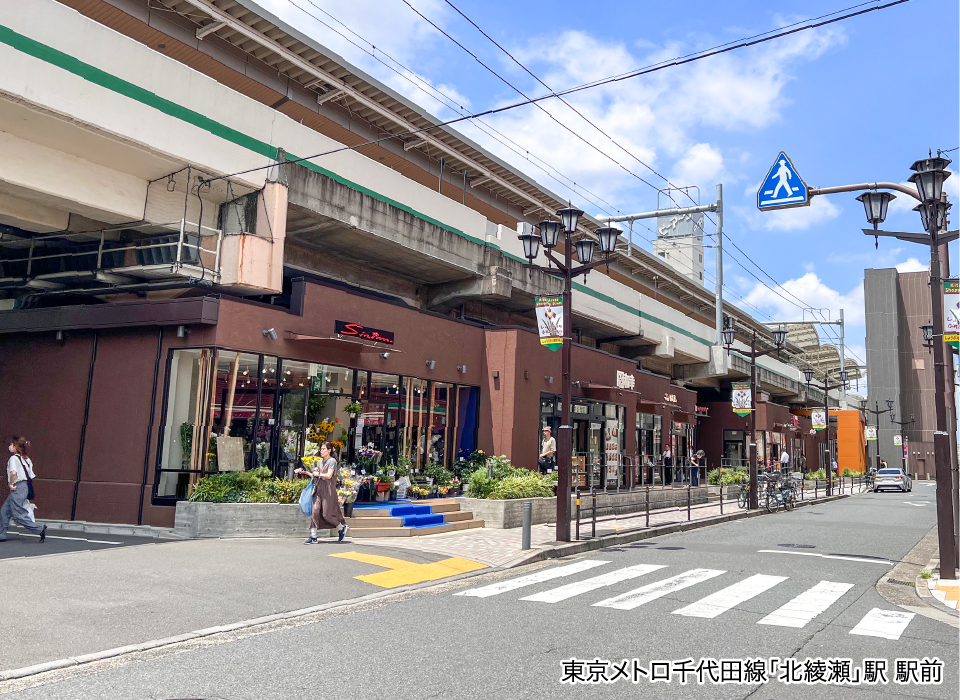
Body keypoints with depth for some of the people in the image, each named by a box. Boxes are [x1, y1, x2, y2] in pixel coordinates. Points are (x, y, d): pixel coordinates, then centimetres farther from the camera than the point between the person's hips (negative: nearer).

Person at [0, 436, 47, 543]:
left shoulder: (13, 458, -13)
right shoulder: (26, 459, 12)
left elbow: (13, 473, -30)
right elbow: (32, 476, 13)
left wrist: (11, 484, -17)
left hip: (17, 488, -9)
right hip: (24, 486, 9)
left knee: (18, 515, -5)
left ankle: (40, 529, -7)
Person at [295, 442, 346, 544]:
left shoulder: (332, 461, -5)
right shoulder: (320, 461, 18)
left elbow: (329, 476, -14)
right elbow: (315, 475, 21)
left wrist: (318, 474, -5)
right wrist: (306, 472, 11)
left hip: (329, 490, -7)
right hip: (319, 489, 7)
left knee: (327, 514, -7)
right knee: (315, 511, -6)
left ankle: (342, 528, 18)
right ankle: (313, 537, -5)